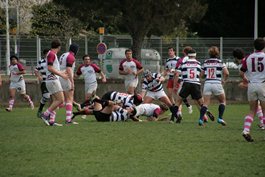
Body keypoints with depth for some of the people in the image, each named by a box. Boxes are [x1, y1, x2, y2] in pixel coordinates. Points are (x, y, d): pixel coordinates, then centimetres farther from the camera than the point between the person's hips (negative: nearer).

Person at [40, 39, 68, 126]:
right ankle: (45, 114, -14)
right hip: (53, 80, -10)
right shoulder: (51, 54, -12)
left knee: (55, 101, 8)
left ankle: (51, 120, 3)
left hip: (53, 81, 10)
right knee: (60, 100, -13)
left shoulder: (52, 54, 17)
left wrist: (61, 73, 35)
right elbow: (50, 68, -20)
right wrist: (61, 75, -17)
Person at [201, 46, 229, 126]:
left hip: (207, 83, 2)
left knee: (205, 103, 3)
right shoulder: (220, 62, -1)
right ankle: (220, 118, 5)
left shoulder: (205, 62, 7)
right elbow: (226, 73, -10)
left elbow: (202, 75, 10)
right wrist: (224, 80, 7)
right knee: (222, 101, 17)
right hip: (217, 84, -2)